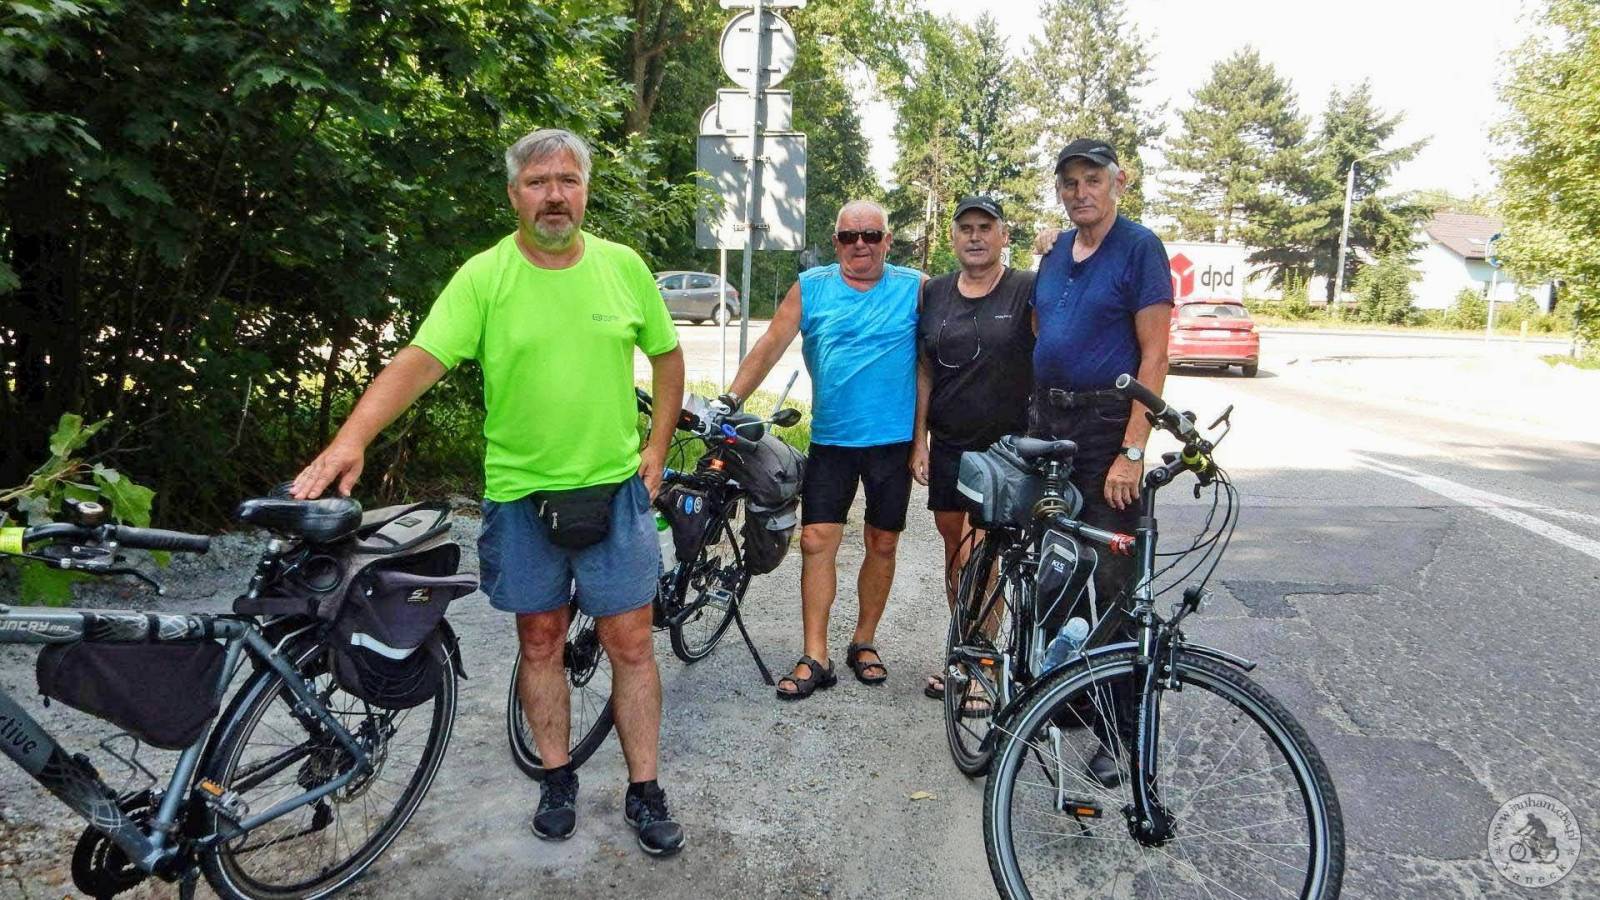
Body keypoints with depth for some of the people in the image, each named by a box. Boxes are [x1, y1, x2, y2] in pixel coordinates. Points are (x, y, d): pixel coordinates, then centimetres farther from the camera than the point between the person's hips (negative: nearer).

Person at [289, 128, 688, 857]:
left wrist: (656, 449, 2)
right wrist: (351, 438, -32)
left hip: (614, 489, 1)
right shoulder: (484, 277, -8)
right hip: (520, 492, 0)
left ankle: (644, 791, 21)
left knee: (630, 643, 5)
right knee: (540, 641, 13)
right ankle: (557, 779, 32)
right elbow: (418, 361, -17)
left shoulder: (623, 266, -1)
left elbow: (667, 355, 9)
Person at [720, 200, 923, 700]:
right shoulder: (810, 288, 2)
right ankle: (815, 658, 5)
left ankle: (864, 642, 26)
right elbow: (770, 346, 0)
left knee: (882, 544, 9)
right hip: (830, 439, 0)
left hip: (893, 439, 0)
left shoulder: (915, 288, 0)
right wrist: (730, 400, -10)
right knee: (817, 541, -3)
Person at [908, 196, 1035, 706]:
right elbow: (924, 370, 11)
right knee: (954, 551, 12)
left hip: (1006, 447, -5)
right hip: (948, 447, 5)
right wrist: (919, 440, 7)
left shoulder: (1027, 290, -4)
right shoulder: (935, 293, 9)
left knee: (976, 556, -7)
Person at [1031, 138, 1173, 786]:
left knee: (1109, 585, -5)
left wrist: (1132, 452, -19)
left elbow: (1154, 356, -12)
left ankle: (1122, 729, 6)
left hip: (1107, 428, -7)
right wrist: (1032, 419, 12)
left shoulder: (1139, 247, -7)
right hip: (1048, 423, 7)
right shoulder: (1056, 253, 14)